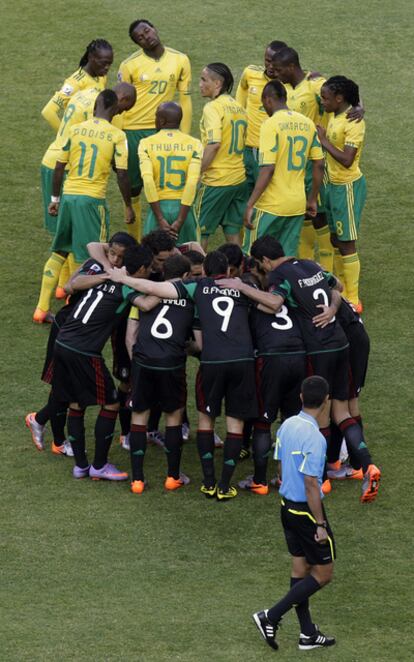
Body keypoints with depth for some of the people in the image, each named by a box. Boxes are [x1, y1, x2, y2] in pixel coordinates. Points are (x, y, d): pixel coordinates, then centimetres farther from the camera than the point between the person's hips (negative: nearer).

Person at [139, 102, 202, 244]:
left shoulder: (147, 144, -3)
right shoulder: (194, 145, -1)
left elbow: (148, 181, -13)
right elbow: (192, 183, -10)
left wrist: (160, 220, -12)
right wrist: (180, 221, -10)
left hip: (159, 206, -1)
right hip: (182, 208, 1)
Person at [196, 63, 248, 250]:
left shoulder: (213, 107, -14)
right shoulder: (238, 107, 11)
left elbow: (214, 144, -23)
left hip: (216, 181, -8)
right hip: (239, 178, 8)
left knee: (200, 231, 4)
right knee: (233, 232, 12)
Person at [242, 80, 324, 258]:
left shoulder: (271, 124, -13)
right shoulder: (307, 124, 6)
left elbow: (268, 170, -19)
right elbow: (319, 165, 9)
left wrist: (250, 205, -17)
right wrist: (312, 200, 20)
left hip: (271, 205, -6)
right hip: (298, 206, 6)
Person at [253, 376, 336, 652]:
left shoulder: (287, 425, 1)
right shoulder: (314, 438, -25)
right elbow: (311, 484, -24)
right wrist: (320, 525, -18)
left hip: (288, 507, 9)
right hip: (307, 511, -9)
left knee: (300, 569, 15)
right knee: (323, 574, 4)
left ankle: (308, 634, 23)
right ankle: (271, 617, -1)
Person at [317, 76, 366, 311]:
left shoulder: (354, 123, -21)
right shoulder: (335, 117, 6)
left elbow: (346, 160, -25)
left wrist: (323, 140, -20)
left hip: (349, 187, -9)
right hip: (335, 184, 9)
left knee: (347, 243, -2)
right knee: (336, 239, 17)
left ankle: (353, 300, 6)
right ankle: (341, 290, 30)